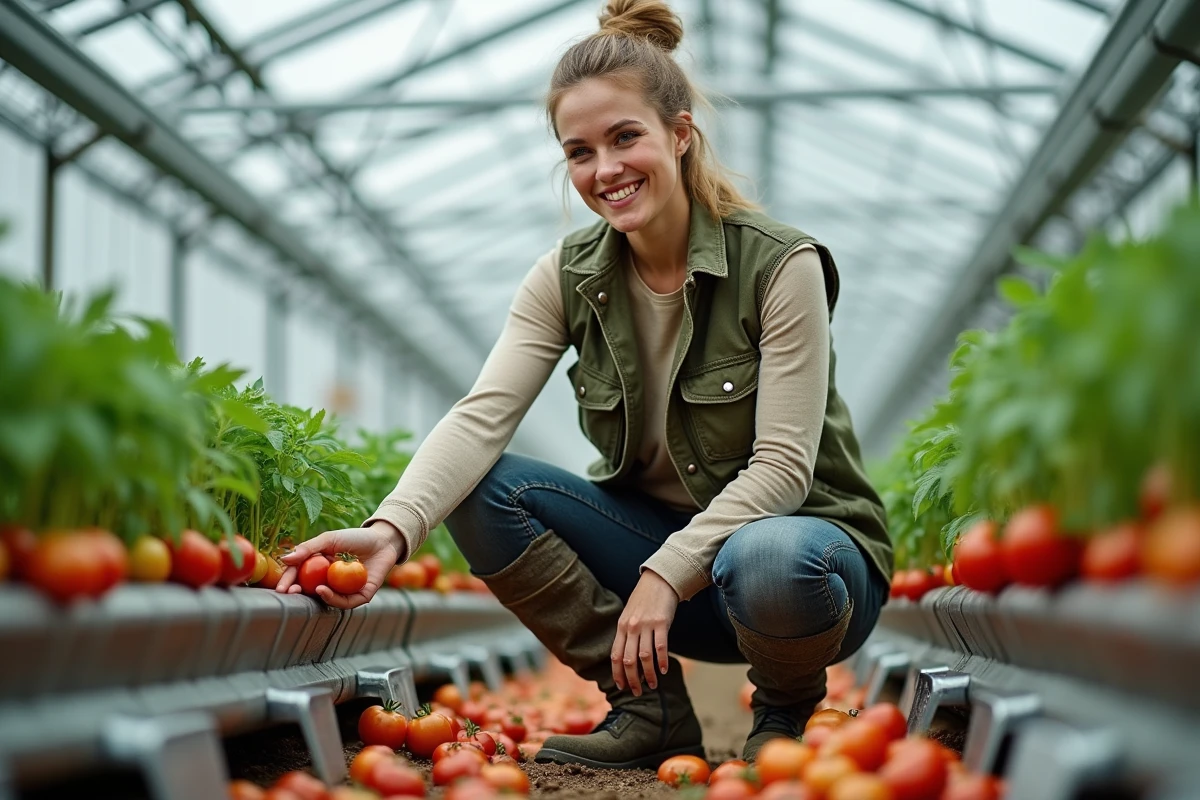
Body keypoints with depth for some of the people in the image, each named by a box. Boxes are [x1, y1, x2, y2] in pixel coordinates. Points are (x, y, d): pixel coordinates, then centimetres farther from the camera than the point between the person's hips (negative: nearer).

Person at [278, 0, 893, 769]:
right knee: (484, 489, -17)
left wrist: (667, 573, -30)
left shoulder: (781, 265, -17)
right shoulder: (569, 276, -4)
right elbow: (481, 415, -19)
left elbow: (782, 466, -19)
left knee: (765, 565, -40)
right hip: (659, 533, 5)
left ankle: (788, 706, -2)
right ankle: (652, 710, -4)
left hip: (801, 537, -4)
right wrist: (393, 528, -36)